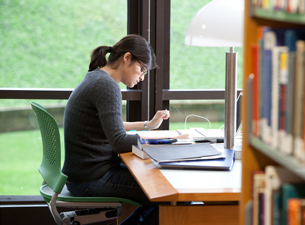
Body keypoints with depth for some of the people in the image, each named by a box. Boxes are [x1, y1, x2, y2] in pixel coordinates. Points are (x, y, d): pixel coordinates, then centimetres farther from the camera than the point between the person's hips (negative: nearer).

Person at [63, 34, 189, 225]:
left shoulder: (95, 78, 14)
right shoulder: (107, 85, -17)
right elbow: (120, 142, -23)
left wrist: (148, 125, 22)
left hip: (85, 172, 10)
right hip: (91, 180, -10)